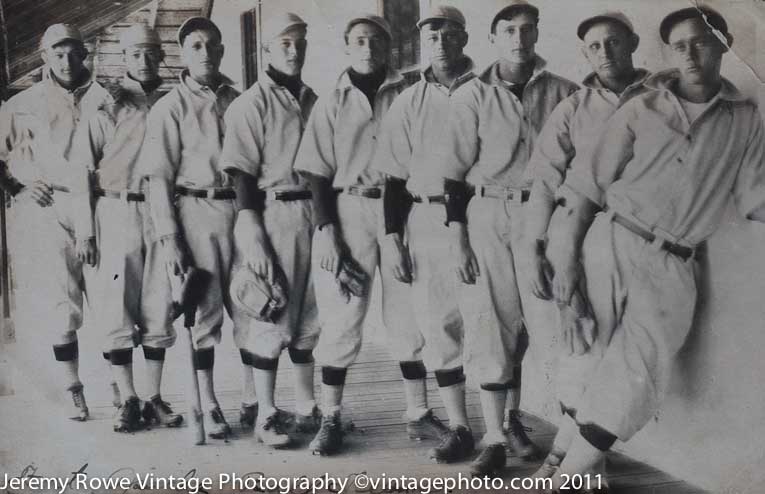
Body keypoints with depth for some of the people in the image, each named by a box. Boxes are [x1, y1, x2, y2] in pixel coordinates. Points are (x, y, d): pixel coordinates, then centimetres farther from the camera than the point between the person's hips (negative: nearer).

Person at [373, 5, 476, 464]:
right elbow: (395, 176, 10)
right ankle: (459, 428, 12)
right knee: (440, 323, 3)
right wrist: (394, 240, 4)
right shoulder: (407, 103, 9)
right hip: (426, 219, 3)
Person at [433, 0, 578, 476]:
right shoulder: (472, 96, 0)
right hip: (487, 216, -1)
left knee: (534, 321, 8)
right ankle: (494, 439, 6)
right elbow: (455, 172, 0)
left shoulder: (563, 93, 2)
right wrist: (457, 237, -4)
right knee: (491, 322, -1)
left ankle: (516, 417, 28)